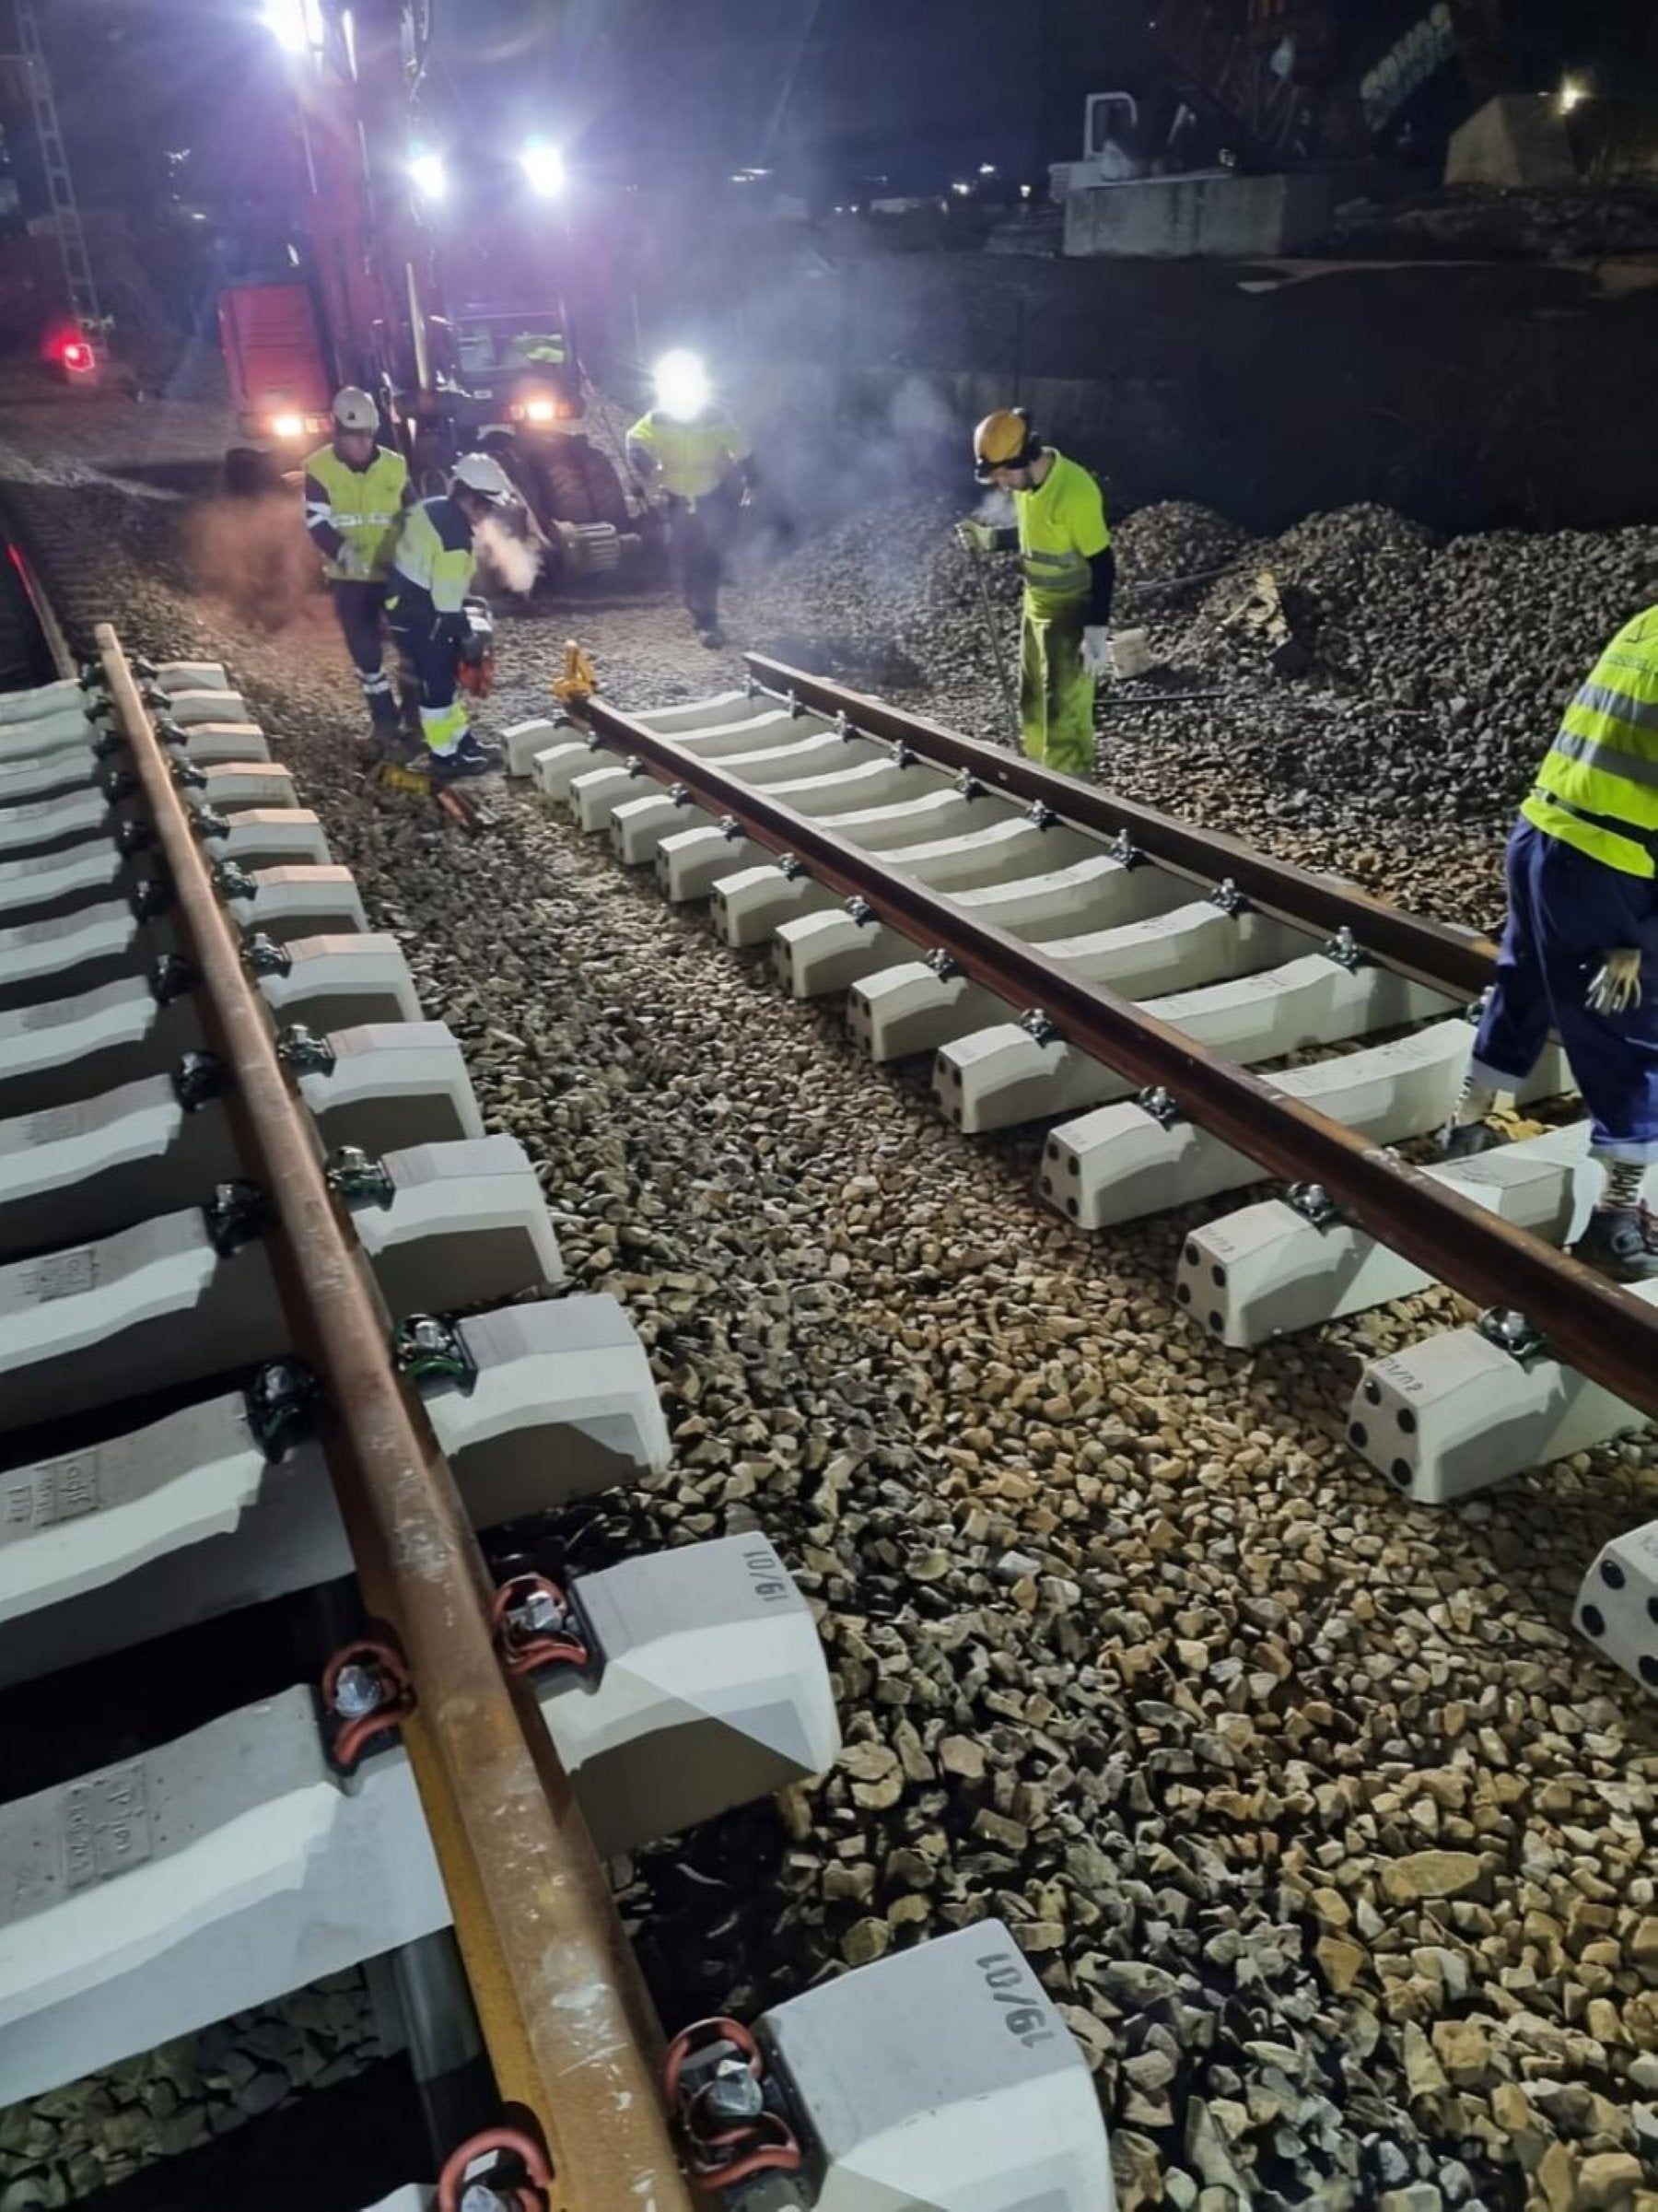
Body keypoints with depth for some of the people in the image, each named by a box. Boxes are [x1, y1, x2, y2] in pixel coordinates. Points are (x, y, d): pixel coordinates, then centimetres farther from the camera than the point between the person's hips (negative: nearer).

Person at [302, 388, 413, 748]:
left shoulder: (394, 465, -1)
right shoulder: (320, 469, -5)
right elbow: (318, 524, -12)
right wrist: (347, 555, -28)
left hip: (394, 572, 1)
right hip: (349, 577, -1)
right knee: (365, 650, 5)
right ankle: (384, 718, 17)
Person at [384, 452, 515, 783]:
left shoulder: (431, 508, 4)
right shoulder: (456, 536, -26)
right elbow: (447, 601, -26)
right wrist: (464, 636, -15)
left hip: (403, 603, 10)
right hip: (418, 616, -10)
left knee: (444, 676, 18)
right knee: (438, 684, 0)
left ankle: (461, 740, 28)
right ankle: (445, 757, 9)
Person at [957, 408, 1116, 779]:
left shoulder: (1075, 491, -27)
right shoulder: (1025, 481, -2)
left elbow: (1103, 565, -22)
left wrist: (1097, 632, -25)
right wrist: (989, 539, 2)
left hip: (1070, 613, -9)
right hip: (1035, 606, 9)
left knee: (1065, 713, -4)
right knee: (1033, 704, 19)